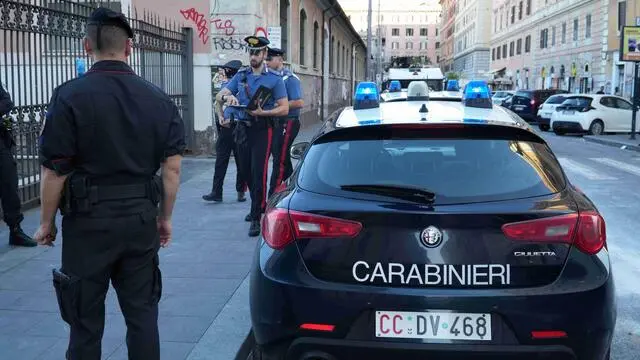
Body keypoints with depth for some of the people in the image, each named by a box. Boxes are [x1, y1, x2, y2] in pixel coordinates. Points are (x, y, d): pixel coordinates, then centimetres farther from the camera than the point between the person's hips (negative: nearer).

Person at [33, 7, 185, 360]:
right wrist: (164, 218, 13)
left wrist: (47, 223, 2)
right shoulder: (158, 99, 1)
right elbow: (172, 167, 2)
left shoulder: (70, 96, -12)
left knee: (86, 318, 10)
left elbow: (55, 171, -12)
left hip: (90, 220, -3)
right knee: (142, 312, 14)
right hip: (141, 217, 4)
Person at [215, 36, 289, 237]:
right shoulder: (241, 76, 12)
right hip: (243, 128, 5)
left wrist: (262, 112, -20)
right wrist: (227, 97, -16)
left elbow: (284, 109, -5)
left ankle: (256, 218, -8)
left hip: (262, 129, -5)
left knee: (258, 173, -11)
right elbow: (219, 96, 8)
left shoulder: (274, 79, -1)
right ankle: (260, 205, 34)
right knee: (246, 171, 13)